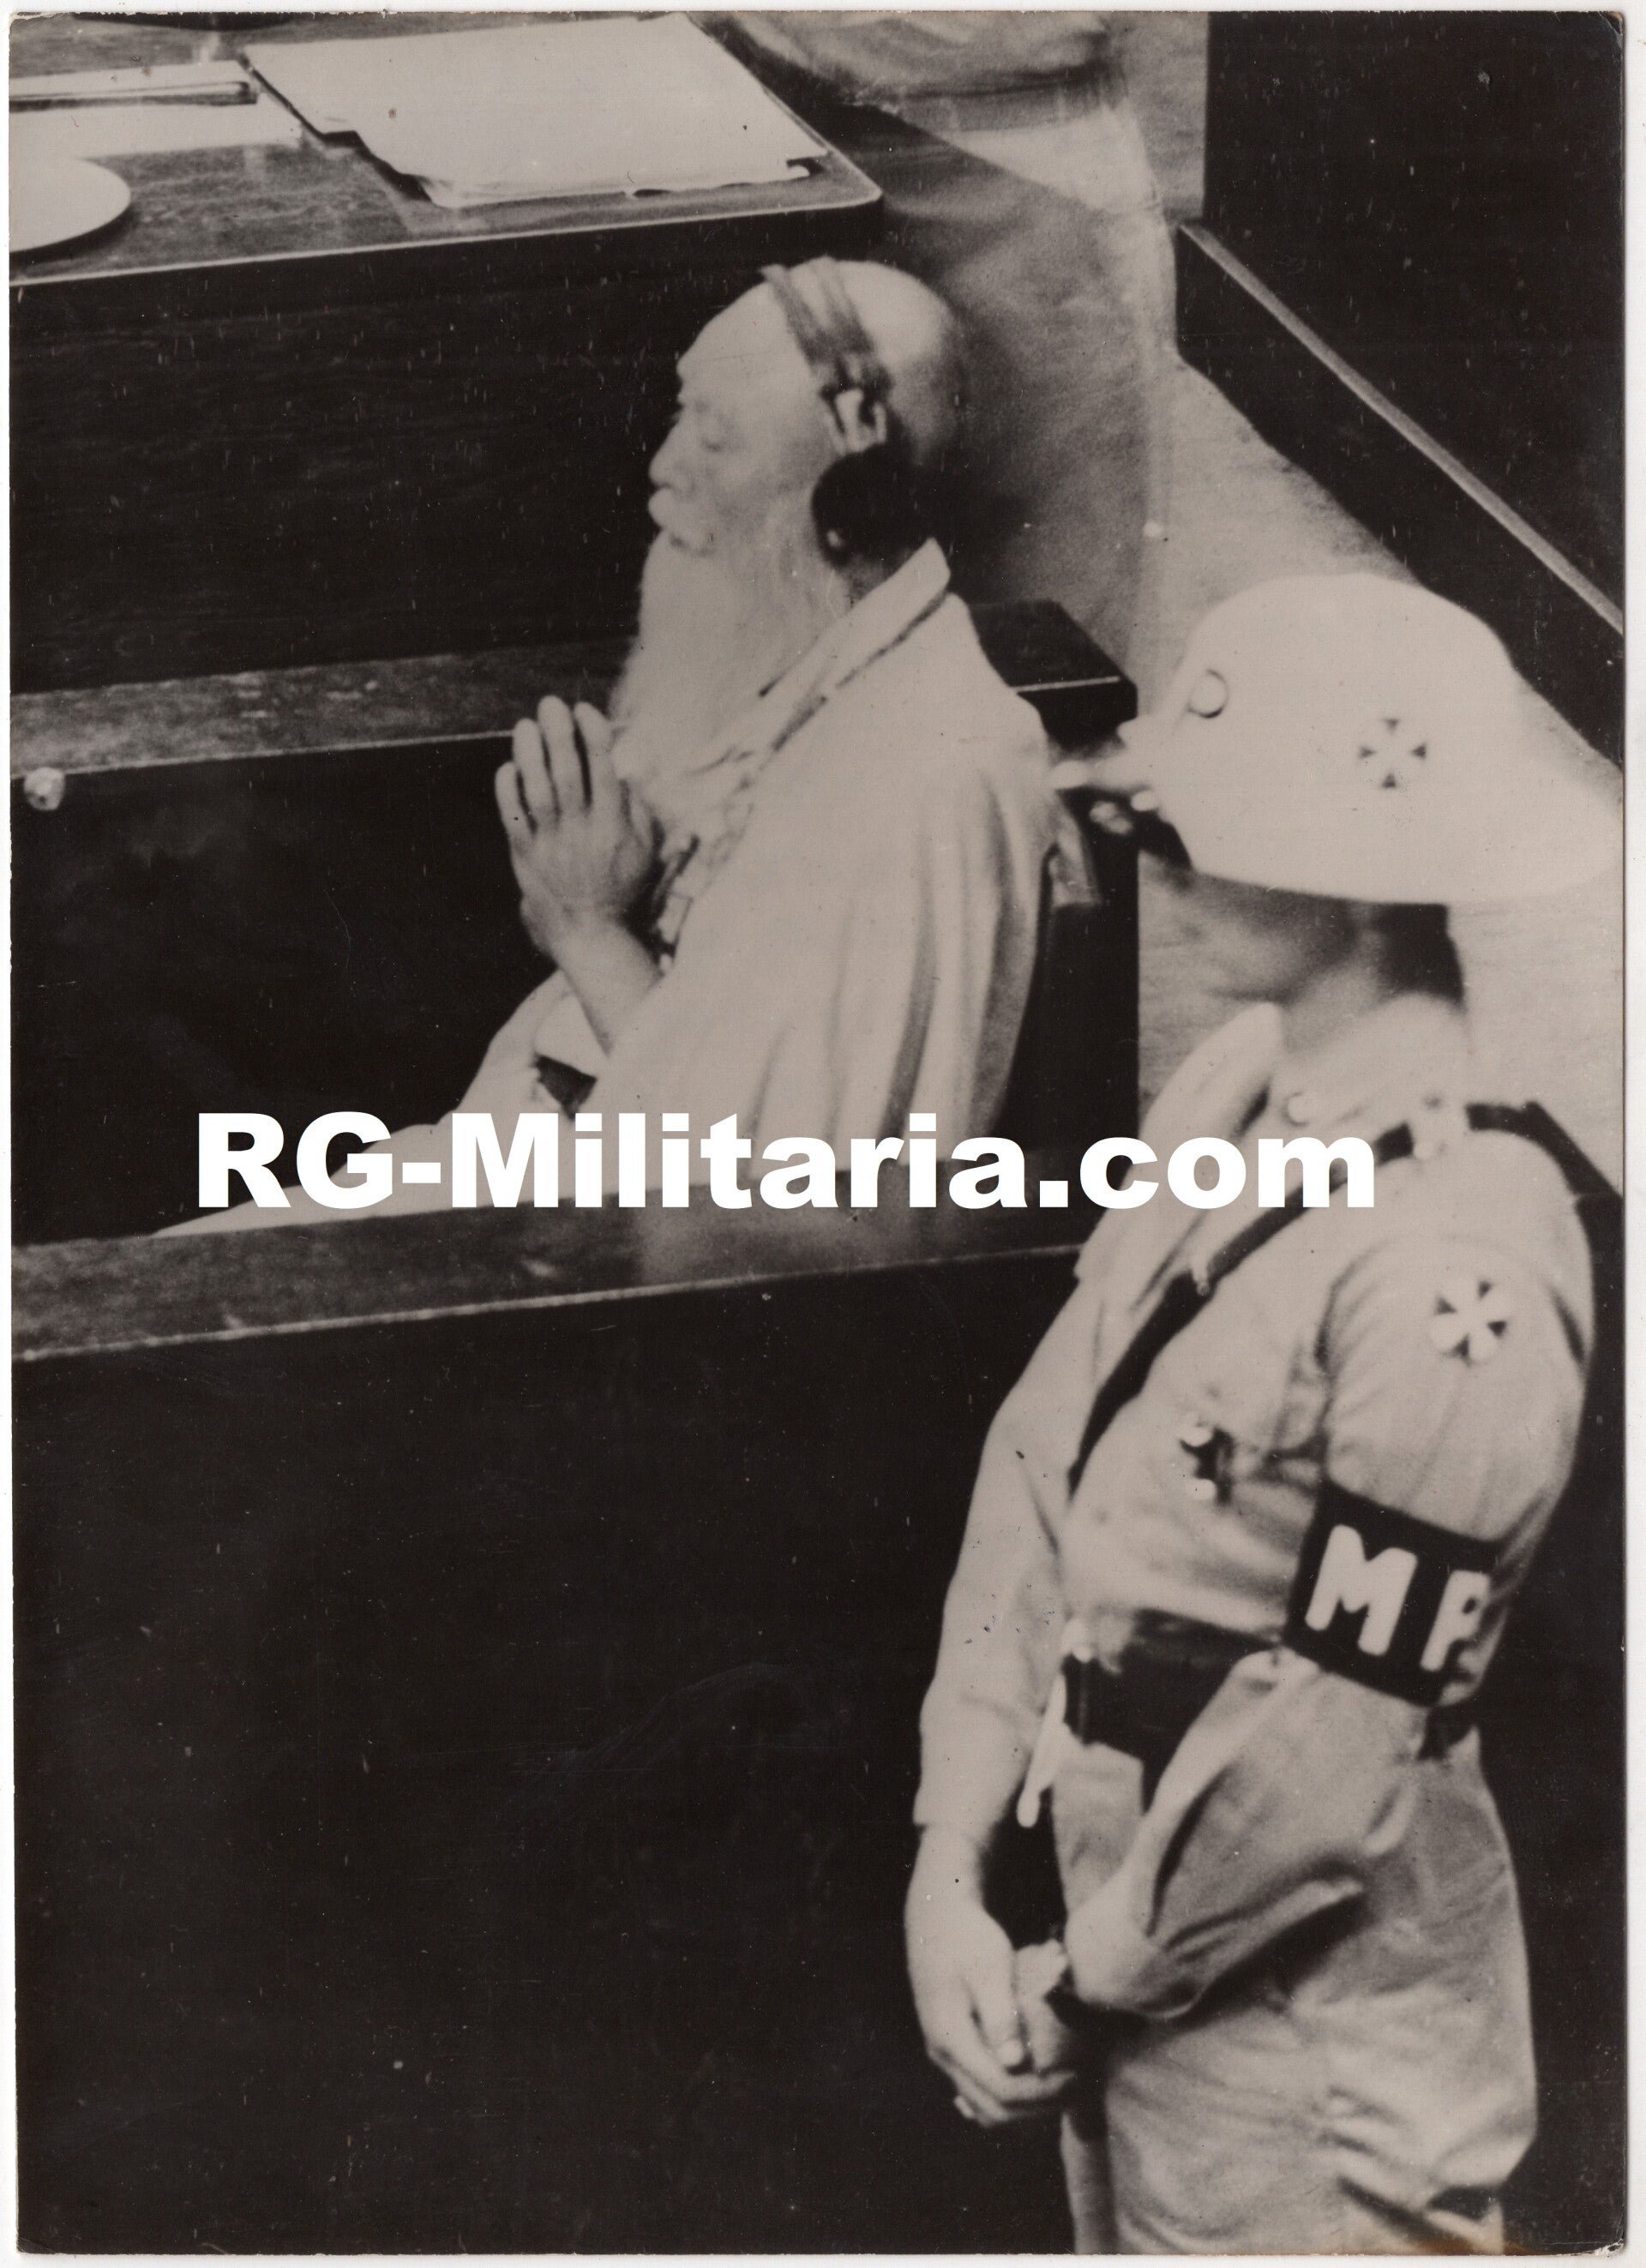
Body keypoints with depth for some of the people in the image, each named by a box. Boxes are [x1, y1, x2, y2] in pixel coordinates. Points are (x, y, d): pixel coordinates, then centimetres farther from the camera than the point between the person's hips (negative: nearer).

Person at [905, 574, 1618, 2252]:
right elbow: (1041, 1458, 1)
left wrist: (1076, 1989, -10)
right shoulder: (1234, 1091, -1)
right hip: (1132, 1913, 8)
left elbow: (1341, 1738, -22)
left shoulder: (1454, 1266, -26)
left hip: (1309, 1999, -8)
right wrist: (951, 1875, -4)